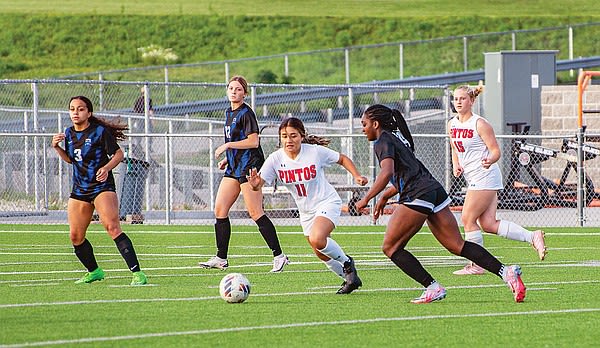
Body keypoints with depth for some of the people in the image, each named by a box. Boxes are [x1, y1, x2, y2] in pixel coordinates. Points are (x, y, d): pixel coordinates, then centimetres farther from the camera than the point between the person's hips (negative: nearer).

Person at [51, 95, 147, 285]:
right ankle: (94, 271, 31)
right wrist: (57, 147, 4)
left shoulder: (100, 131, -11)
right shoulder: (69, 133, 8)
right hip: (79, 190, 7)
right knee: (75, 236, 6)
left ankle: (137, 273, -26)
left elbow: (118, 154, -5)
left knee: (112, 227, -24)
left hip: (102, 187, -7)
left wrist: (106, 168, -22)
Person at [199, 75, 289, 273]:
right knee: (220, 210, 5)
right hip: (234, 168, 9)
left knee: (255, 213, -11)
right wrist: (227, 159, 16)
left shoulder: (246, 113, -11)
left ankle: (279, 255, -7)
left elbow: (253, 141, -20)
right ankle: (221, 259, 10)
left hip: (249, 167, -9)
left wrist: (227, 146, -16)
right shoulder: (229, 113, 17)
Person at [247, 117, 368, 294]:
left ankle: (346, 263, -5)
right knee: (322, 254, 12)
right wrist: (255, 184, -41)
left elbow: (342, 159, -1)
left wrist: (356, 176, -13)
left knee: (317, 240, -31)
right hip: (305, 211, 5)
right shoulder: (275, 159, -12)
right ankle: (349, 279, 35)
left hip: (327, 202, -5)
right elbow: (259, 183, -17)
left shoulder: (315, 151, -17)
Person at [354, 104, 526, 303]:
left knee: (390, 247, 2)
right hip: (435, 190, 9)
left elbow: (387, 173, -20)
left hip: (418, 196, -9)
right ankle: (505, 271, -12)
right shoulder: (397, 137, 26)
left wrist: (366, 199, -18)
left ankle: (433, 288, -6)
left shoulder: (383, 142, -3)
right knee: (457, 246, 3)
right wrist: (384, 197, 34)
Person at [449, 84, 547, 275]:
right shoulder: (452, 124, 9)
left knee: (468, 219, -6)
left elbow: (496, 151, -11)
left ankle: (477, 265, 5)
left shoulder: (480, 124, -12)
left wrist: (489, 161, -33)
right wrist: (456, 165, 4)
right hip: (473, 179, 8)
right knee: (488, 224, 1)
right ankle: (532, 236, 7)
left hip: (484, 176, -8)